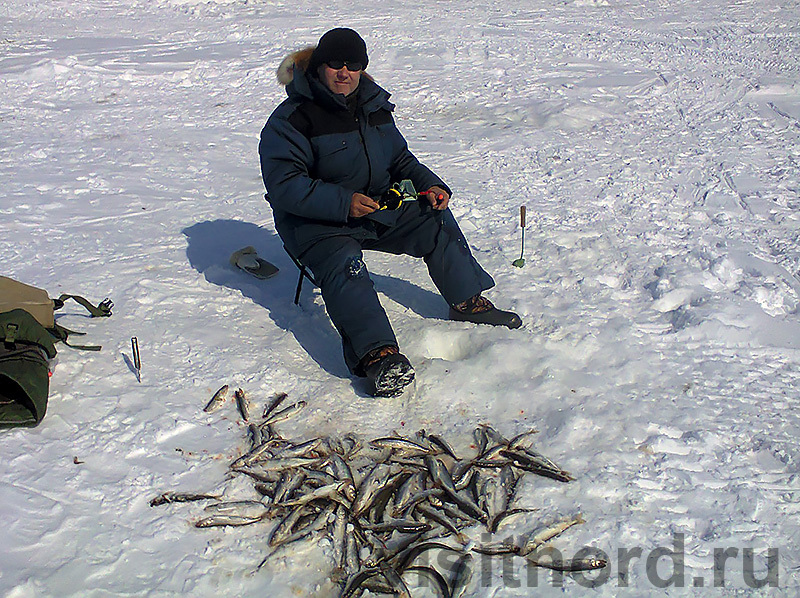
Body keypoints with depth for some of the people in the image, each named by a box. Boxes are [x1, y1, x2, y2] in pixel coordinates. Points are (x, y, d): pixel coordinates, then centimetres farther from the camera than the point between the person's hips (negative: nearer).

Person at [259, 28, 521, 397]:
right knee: (343, 265, -33)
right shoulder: (290, 119, -13)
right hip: (316, 222, -6)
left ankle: (468, 301, 10)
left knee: (436, 221, -4)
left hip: (378, 208, 6)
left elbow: (400, 160, 20)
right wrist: (343, 203, -33)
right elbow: (284, 185, -22)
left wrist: (430, 185, 0)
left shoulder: (374, 107, 9)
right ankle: (377, 355, -48)